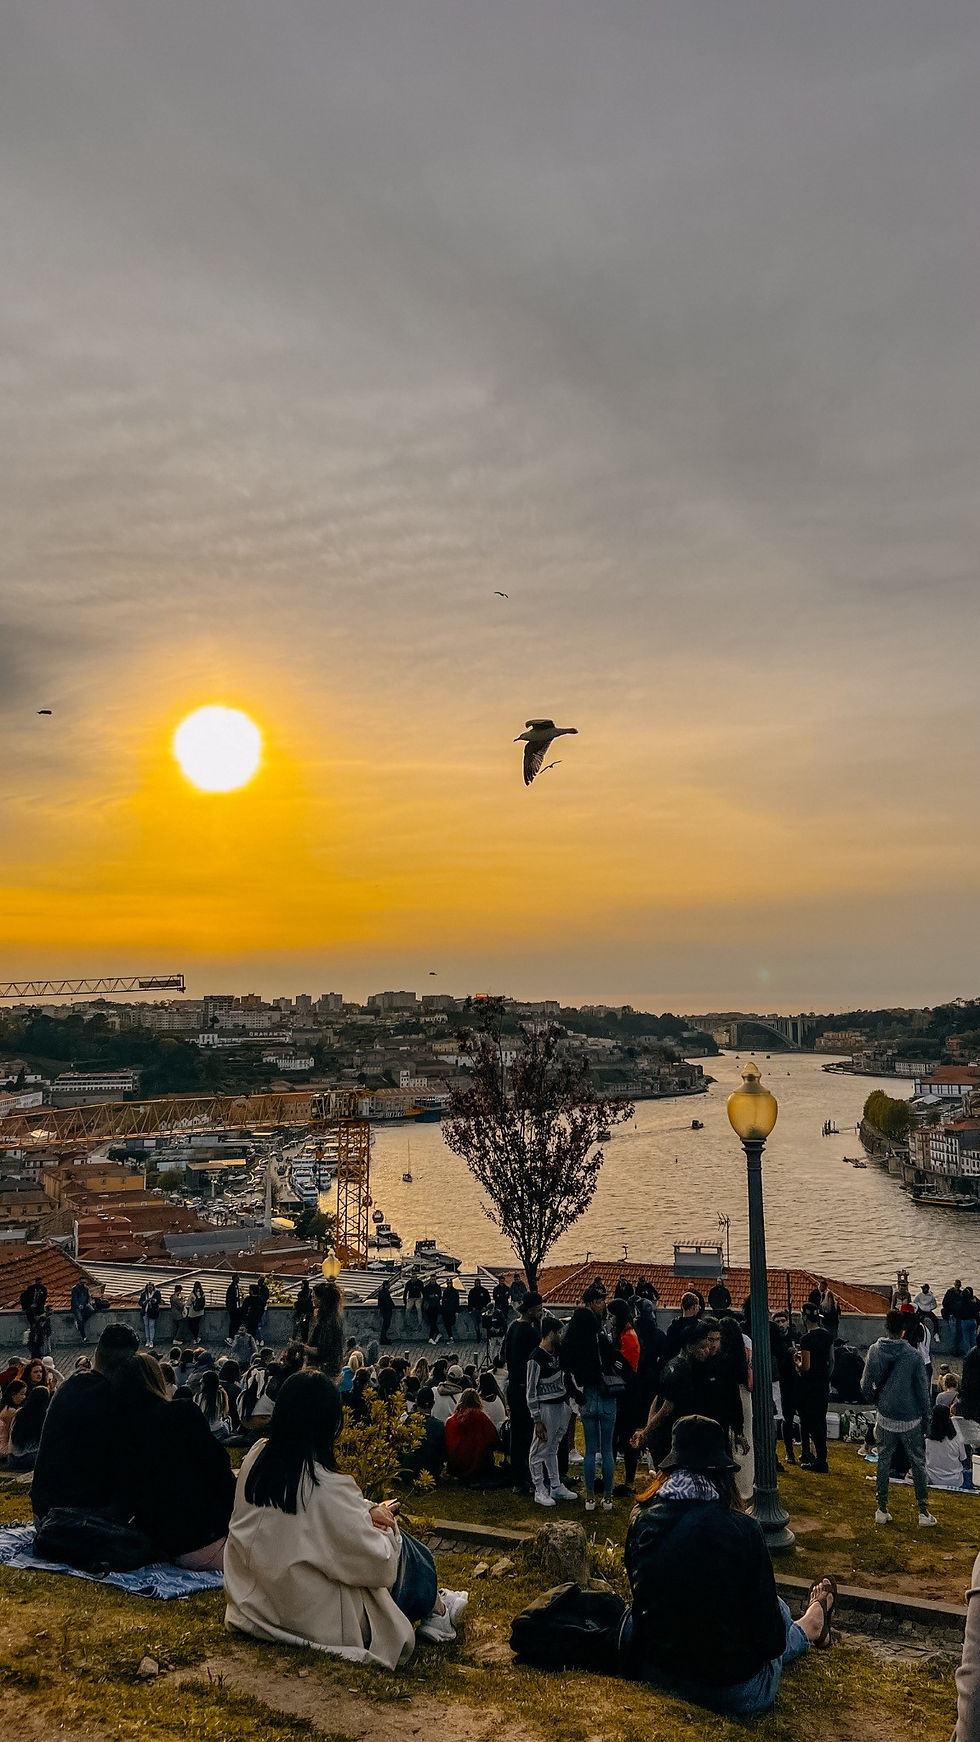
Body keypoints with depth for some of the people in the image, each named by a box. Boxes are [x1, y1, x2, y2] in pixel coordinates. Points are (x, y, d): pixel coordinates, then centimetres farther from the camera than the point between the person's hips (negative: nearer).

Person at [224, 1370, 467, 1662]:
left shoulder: (256, 1458, -9)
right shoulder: (328, 1487, -29)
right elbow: (377, 1562, -19)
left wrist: (365, 1511, -1)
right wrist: (386, 1525, 1)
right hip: (315, 1617, -7)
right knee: (401, 1547, 10)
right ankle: (436, 1611, 32)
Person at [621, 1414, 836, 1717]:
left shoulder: (641, 1520, -10)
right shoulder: (741, 1530, -21)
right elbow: (772, 1640, -14)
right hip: (734, 1692, -4)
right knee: (779, 1610, 26)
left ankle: (808, 1627, 57)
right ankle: (811, 1623, 56)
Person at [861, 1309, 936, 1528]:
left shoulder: (875, 1351, -6)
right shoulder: (912, 1355, -15)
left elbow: (866, 1385, 0)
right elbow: (922, 1390, -9)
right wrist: (928, 1417, 3)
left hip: (886, 1418, 2)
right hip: (911, 1420, -2)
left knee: (883, 1462, 13)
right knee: (918, 1464, 11)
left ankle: (882, 1510, 17)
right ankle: (924, 1511, 14)